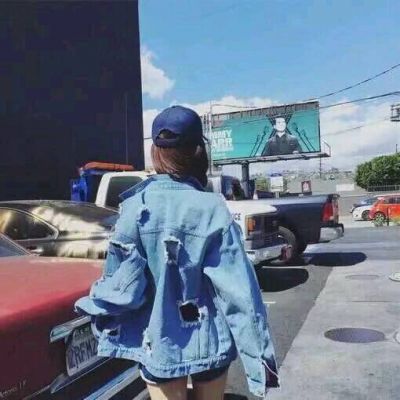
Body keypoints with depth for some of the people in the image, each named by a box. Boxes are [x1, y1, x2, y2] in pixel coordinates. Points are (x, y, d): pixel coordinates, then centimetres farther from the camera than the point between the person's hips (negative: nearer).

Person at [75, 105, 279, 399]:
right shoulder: (213, 210, -13)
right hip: (209, 342, 0)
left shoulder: (137, 207, -12)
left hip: (159, 345, 0)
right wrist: (260, 357, -7)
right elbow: (239, 290, -14)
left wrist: (94, 306, 10)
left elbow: (123, 283, -11)